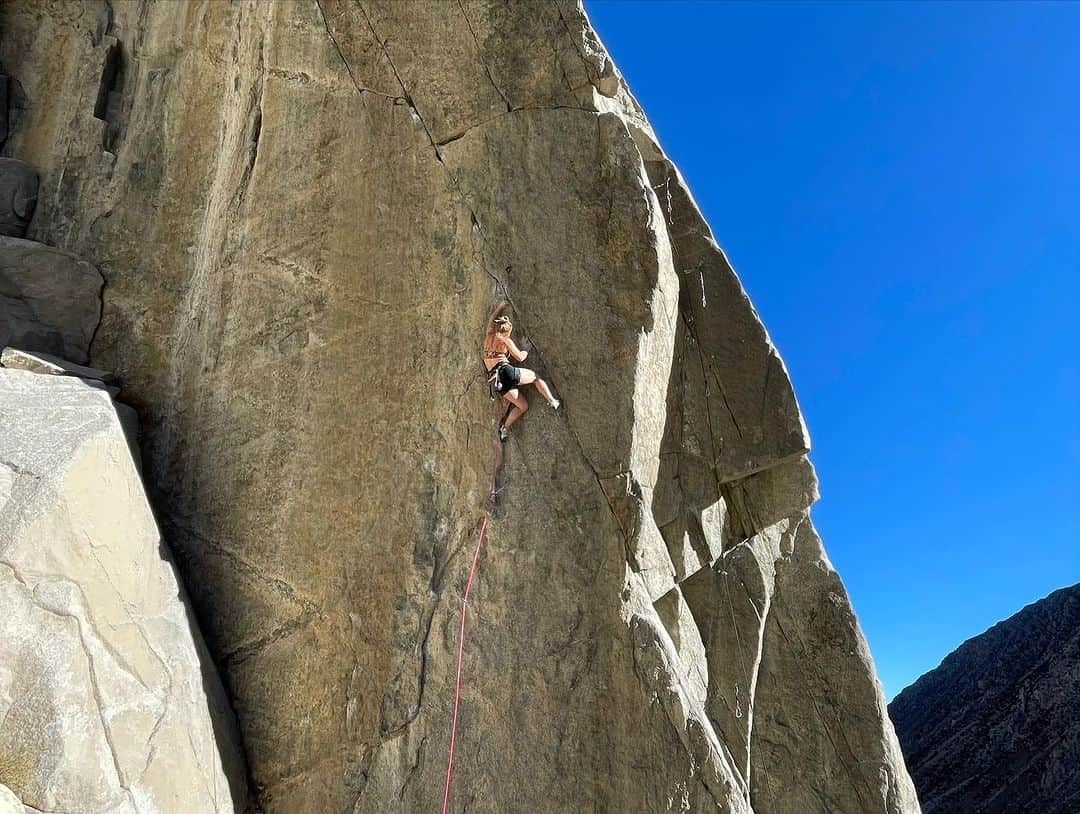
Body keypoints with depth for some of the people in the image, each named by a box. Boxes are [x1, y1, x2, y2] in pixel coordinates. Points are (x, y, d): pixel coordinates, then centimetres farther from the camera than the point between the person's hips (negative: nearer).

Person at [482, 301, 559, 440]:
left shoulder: (489, 335, 15)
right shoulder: (505, 340, 1)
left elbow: (492, 318, 32)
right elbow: (520, 357, 7)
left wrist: (501, 306, 45)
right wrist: (527, 351, 27)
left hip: (497, 380, 6)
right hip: (506, 371, -6)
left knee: (523, 406, 13)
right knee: (537, 377, 17)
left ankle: (504, 428, 0)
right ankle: (553, 402, 6)